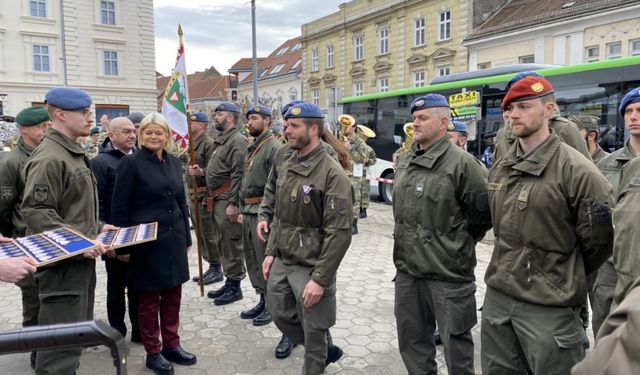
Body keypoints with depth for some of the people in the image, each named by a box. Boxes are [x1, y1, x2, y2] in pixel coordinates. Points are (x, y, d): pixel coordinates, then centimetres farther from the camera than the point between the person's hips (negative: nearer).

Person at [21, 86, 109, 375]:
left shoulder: (73, 153, 15)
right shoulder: (49, 158, -17)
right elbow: (36, 212, -22)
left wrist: (96, 228, 12)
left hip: (80, 260, 10)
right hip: (62, 264, -10)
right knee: (62, 344, -3)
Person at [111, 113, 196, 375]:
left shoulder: (173, 162, 9)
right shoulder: (130, 163, -8)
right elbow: (119, 207, -9)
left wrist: (186, 237, 13)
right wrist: (124, 245, -10)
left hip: (174, 239, 5)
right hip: (146, 242, -5)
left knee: (173, 295, 13)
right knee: (149, 298, 7)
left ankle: (172, 345, 29)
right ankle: (153, 352, 23)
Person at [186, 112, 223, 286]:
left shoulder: (208, 143, -12)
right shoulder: (193, 143, 18)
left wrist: (200, 172, -38)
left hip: (204, 195, -10)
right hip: (193, 195, 10)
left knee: (209, 234, -4)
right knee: (201, 234, 14)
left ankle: (216, 269, 7)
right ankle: (211, 266, 25)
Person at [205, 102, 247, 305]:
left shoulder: (237, 140, -13)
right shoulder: (221, 140, 18)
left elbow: (238, 174, -20)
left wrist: (233, 203, -23)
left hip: (227, 199, -10)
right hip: (217, 197, 10)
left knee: (232, 243, -2)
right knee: (224, 241, 16)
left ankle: (235, 286, 9)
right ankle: (229, 281, 27)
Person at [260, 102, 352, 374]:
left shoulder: (332, 174, -19)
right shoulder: (284, 166, 5)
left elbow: (340, 233, -21)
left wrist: (320, 278, -21)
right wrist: (270, 252, 9)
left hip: (310, 267, -8)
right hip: (281, 261, 8)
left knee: (314, 329, 7)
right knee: (279, 314, 19)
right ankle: (326, 350, 42)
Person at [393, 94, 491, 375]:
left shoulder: (461, 162, -15)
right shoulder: (404, 161, 9)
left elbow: (485, 211, -12)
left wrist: (458, 242, -2)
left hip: (448, 273, -7)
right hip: (406, 270, 7)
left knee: (455, 344, 10)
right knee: (411, 341, 20)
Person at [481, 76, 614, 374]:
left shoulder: (576, 170, -13)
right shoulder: (500, 168, 7)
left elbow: (598, 240, -6)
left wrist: (564, 279, 6)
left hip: (549, 307, -6)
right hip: (496, 297, 6)